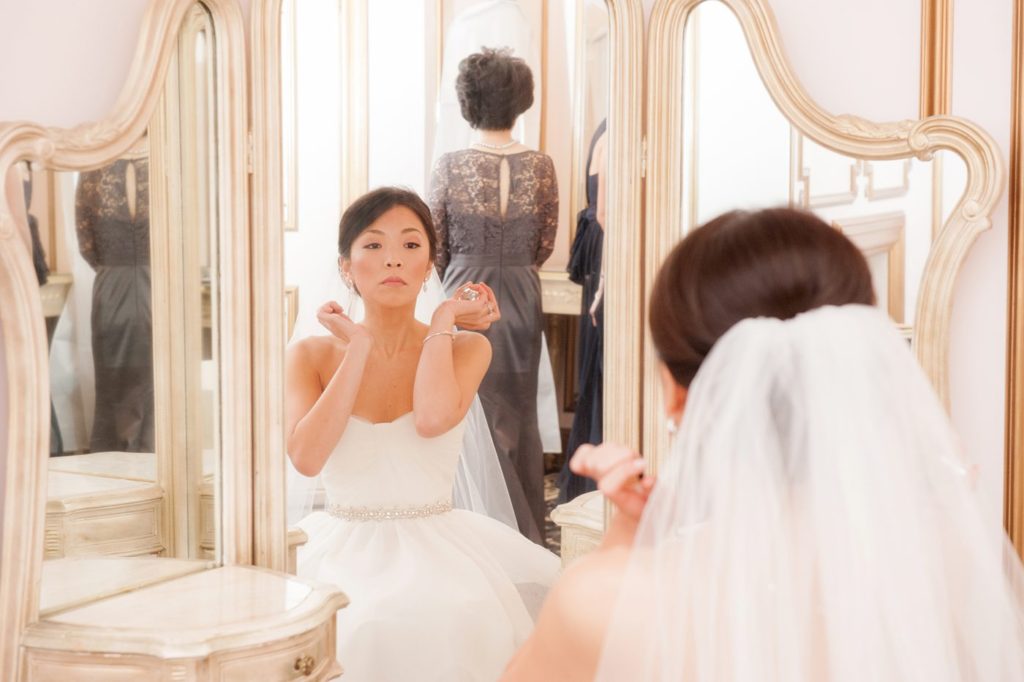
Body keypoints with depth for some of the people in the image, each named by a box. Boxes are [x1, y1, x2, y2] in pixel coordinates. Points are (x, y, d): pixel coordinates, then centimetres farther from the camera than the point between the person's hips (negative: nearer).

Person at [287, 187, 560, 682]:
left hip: (437, 547, -1)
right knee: (363, 625, -29)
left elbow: (432, 420, -21)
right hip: (344, 550, 1)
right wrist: (359, 347, -9)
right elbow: (306, 457, -15)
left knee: (447, 621, -31)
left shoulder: (465, 347, 2)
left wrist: (442, 322, -6)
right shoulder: (311, 355, 3)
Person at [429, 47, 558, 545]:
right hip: (523, 302, 3)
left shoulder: (450, 167, -9)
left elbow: (436, 248, 0)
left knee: (482, 420, 7)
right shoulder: (541, 167, -4)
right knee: (523, 420, 15)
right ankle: (531, 537, 25)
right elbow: (545, 246, 6)